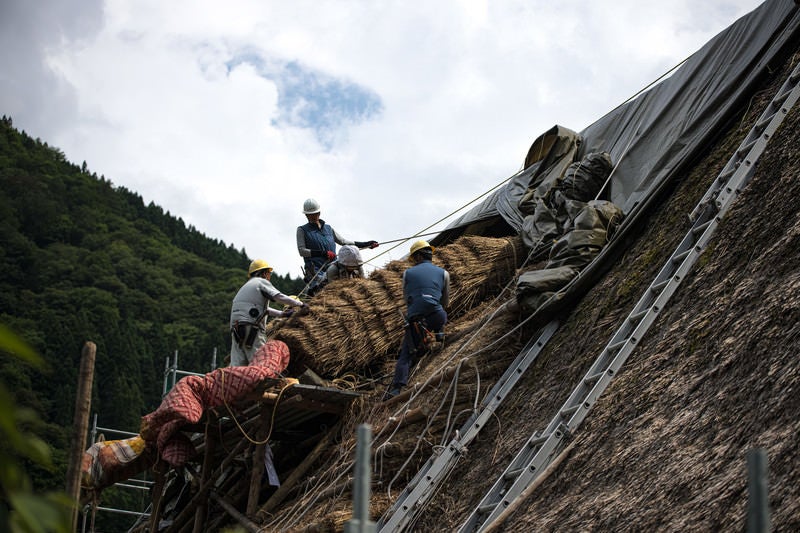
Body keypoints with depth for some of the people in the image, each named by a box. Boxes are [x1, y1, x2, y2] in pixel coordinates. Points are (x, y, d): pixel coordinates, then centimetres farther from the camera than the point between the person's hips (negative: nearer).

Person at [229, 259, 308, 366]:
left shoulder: (244, 287, 31)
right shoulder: (261, 282, 4)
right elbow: (280, 297, -6)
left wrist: (281, 313, 43)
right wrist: (300, 304, 6)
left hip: (236, 330, 8)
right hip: (252, 329, -8)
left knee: (238, 366, -4)